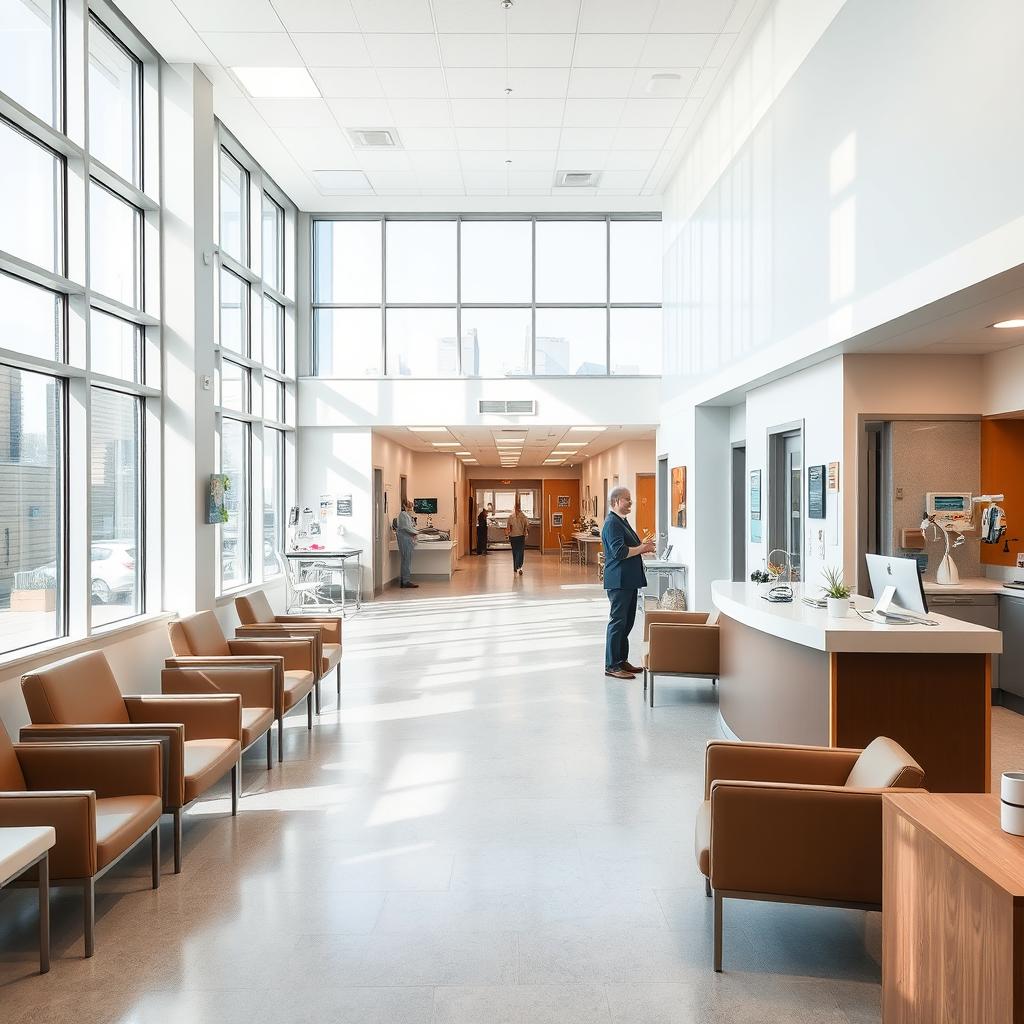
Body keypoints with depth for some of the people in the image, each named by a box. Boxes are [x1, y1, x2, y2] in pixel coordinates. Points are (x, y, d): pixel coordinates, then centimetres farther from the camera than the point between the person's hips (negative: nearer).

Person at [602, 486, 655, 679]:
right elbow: (619, 552, -24)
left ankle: (622, 660, 25)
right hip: (619, 581, -10)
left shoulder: (622, 521, 17)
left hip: (629, 580, 10)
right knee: (618, 621, -5)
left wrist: (643, 546, 9)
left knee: (627, 621, 15)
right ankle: (611, 665, 1)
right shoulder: (612, 523, -15)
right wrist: (642, 548, -14)